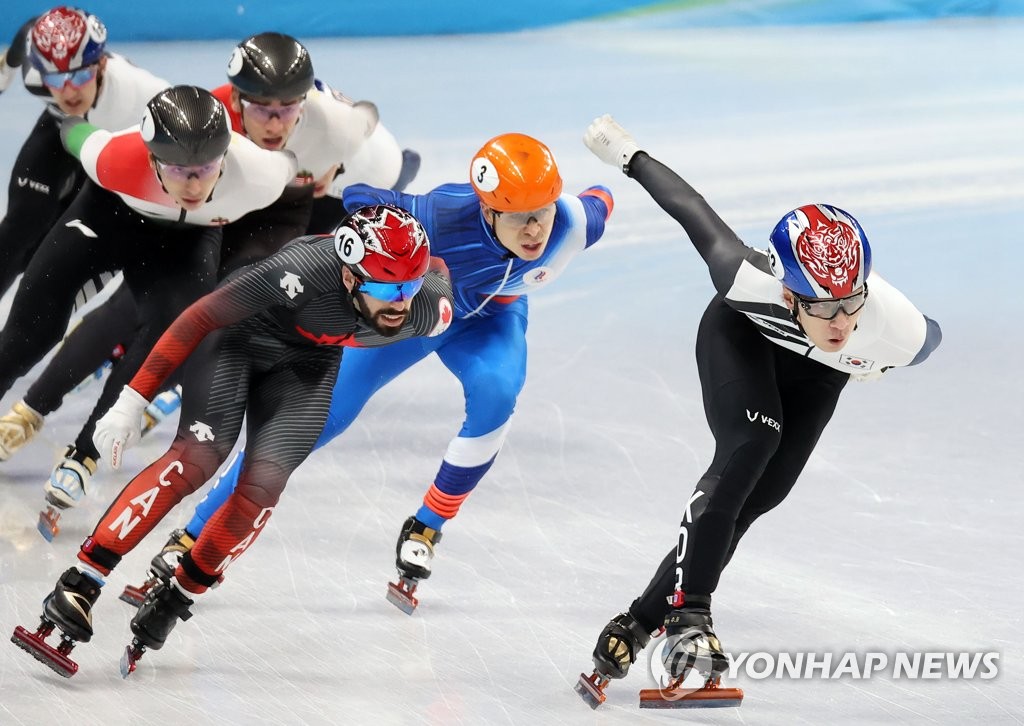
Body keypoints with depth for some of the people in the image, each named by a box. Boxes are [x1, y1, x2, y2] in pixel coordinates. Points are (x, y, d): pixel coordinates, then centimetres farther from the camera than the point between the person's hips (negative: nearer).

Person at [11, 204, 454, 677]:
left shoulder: (428, 313, -29)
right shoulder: (306, 270, -41)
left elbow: (438, 270, -3)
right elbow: (199, 318, -32)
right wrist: (132, 400, -31)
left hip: (307, 359, 4)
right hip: (240, 333, -4)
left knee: (263, 486, -13)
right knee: (199, 455, -22)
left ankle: (173, 602, 4)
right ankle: (80, 584, -23)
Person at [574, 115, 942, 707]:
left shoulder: (900, 331, -40)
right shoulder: (750, 281, -45)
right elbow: (693, 211, -28)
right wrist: (628, 155, -12)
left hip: (816, 372, 3)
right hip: (741, 333, -3)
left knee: (759, 495, -2)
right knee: (748, 447, -28)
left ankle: (640, 625, 8)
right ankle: (689, 611, -23)